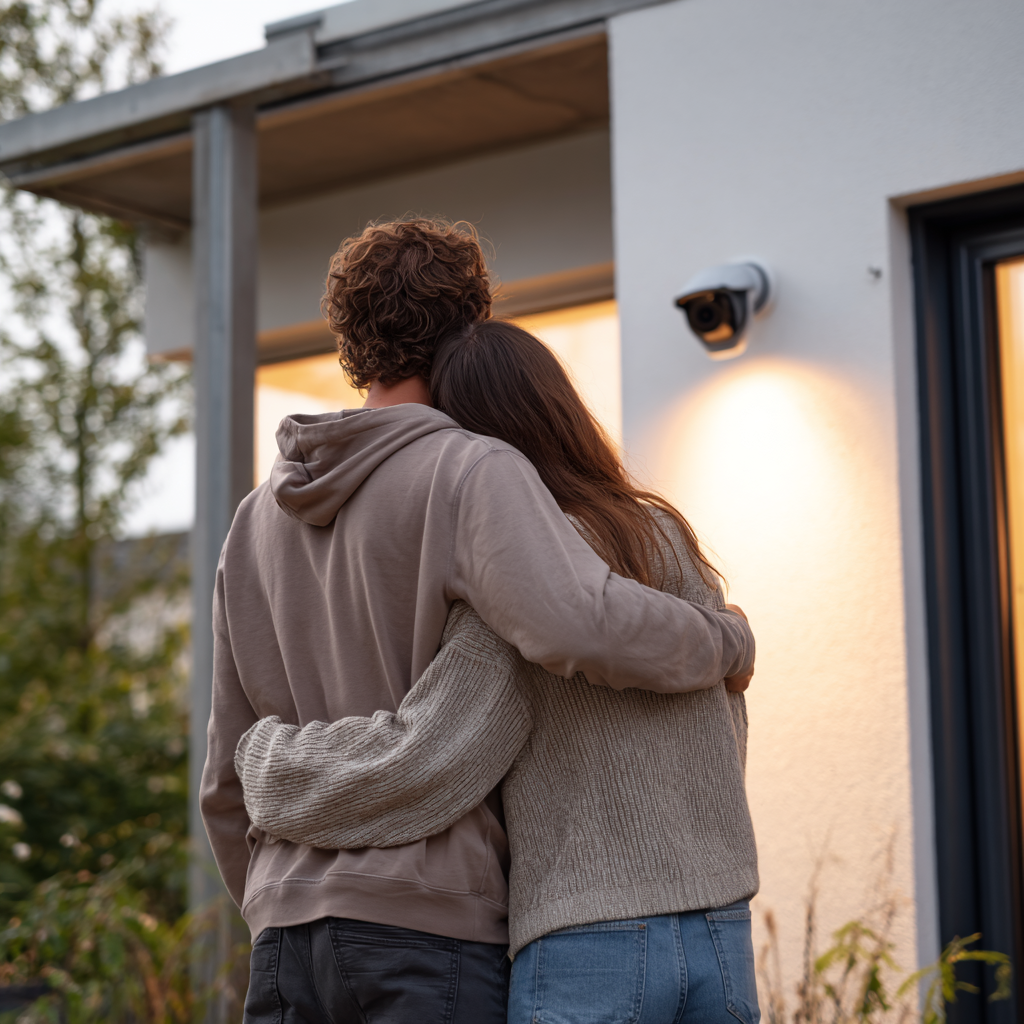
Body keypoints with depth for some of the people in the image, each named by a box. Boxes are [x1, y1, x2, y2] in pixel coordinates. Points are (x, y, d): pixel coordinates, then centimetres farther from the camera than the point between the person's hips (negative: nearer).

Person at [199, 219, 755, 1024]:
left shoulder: (260, 520, 15)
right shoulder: (471, 473, -6)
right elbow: (579, 627, -25)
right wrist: (723, 641, -5)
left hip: (291, 937, 7)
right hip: (433, 929, -6)